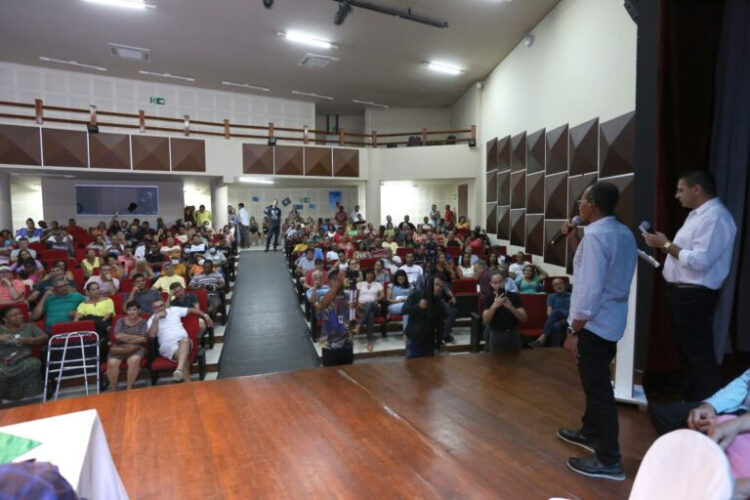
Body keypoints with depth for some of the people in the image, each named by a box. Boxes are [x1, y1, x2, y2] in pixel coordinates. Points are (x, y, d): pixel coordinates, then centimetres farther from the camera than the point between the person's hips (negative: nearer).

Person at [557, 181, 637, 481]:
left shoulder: (595, 235, -21)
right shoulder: (623, 233, 9)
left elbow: (589, 289, -25)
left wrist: (573, 330, -20)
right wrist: (573, 239, 13)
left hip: (594, 323, -10)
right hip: (611, 320, 10)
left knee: (597, 387, -1)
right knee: (596, 382, 23)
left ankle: (609, 461, 10)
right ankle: (591, 433, 41)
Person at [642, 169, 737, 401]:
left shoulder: (714, 217, -18)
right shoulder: (697, 214, 15)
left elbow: (699, 261, -26)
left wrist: (666, 244, -18)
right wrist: (664, 245, 5)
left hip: (694, 295, -11)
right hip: (683, 292, 11)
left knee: (699, 354, -1)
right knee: (687, 350, 20)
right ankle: (689, 401, 34)